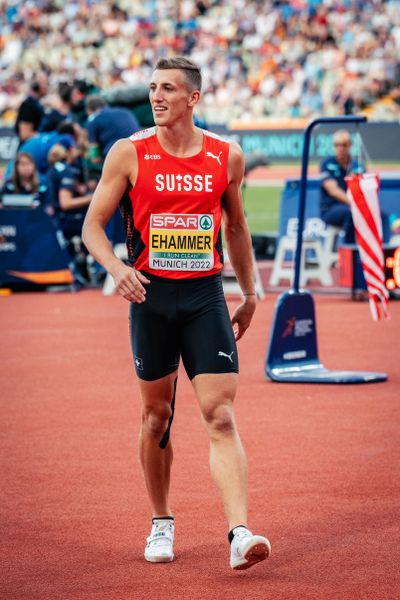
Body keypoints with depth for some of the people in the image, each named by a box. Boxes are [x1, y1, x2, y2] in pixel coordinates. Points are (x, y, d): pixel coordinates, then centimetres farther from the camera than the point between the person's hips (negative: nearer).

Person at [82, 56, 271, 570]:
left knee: (221, 417, -11)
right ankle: (161, 524, 28)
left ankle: (239, 534, -18)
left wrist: (250, 296, 19)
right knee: (156, 415, 10)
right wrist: (117, 267, -18)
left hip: (205, 296, 0)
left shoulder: (227, 157, 3)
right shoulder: (129, 153, -2)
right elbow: (92, 226, 1)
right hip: (151, 296, 0)